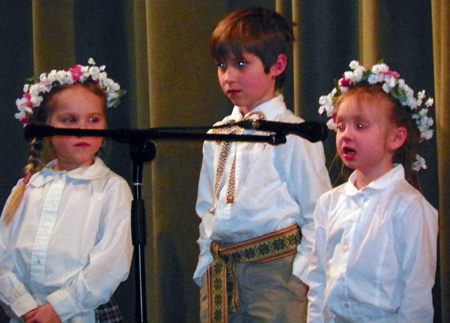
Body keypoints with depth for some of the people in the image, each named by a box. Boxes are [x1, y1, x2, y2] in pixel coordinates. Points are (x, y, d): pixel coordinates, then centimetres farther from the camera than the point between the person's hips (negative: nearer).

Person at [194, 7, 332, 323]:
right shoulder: (217, 136, 13)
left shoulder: (293, 134, -6)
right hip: (218, 272, 6)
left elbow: (318, 215, -6)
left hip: (275, 271, -6)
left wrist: (302, 274, -10)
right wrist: (206, 264, 13)